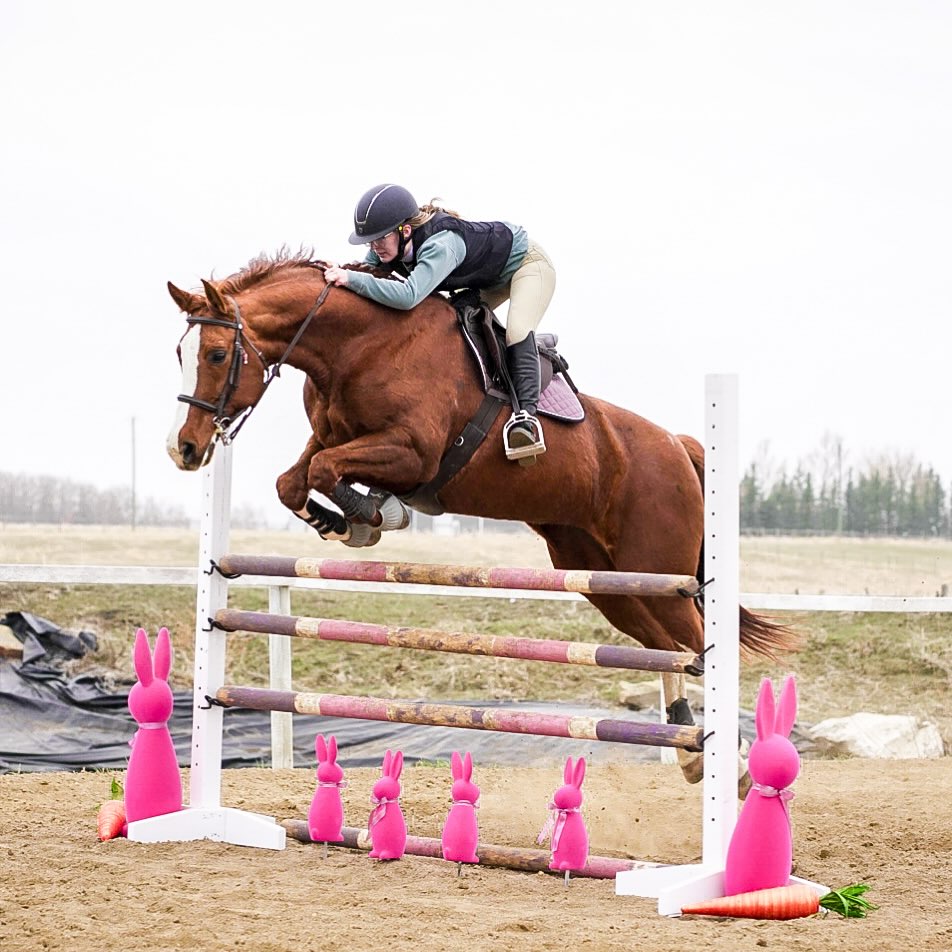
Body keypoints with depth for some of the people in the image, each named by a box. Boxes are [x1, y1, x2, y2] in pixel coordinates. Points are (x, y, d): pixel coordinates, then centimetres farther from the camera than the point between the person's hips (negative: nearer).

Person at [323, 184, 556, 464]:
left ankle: (526, 413, -36)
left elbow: (408, 296, -57)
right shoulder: (389, 244, -19)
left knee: (516, 331, -30)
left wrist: (351, 279, -58)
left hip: (527, 262, -9)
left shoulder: (440, 245, -44)